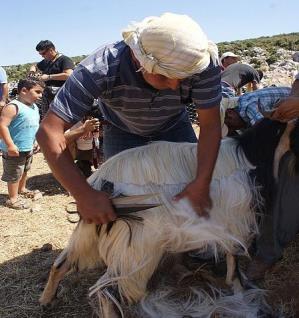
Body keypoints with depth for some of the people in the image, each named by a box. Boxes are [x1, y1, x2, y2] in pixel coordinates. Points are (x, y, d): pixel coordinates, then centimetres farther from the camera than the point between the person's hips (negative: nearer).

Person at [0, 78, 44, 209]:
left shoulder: (34, 107, 8)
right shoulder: (13, 107, -21)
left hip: (28, 148, 9)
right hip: (15, 149, -9)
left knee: (24, 170, 26)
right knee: (14, 174, 2)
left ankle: (21, 189, 47)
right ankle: (13, 198, 15)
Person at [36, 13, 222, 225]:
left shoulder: (203, 61, -36)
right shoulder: (100, 70, -40)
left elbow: (210, 124, -27)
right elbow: (49, 132, -40)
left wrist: (202, 183, -38)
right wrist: (84, 195, -46)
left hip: (174, 126, 2)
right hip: (122, 131, -1)